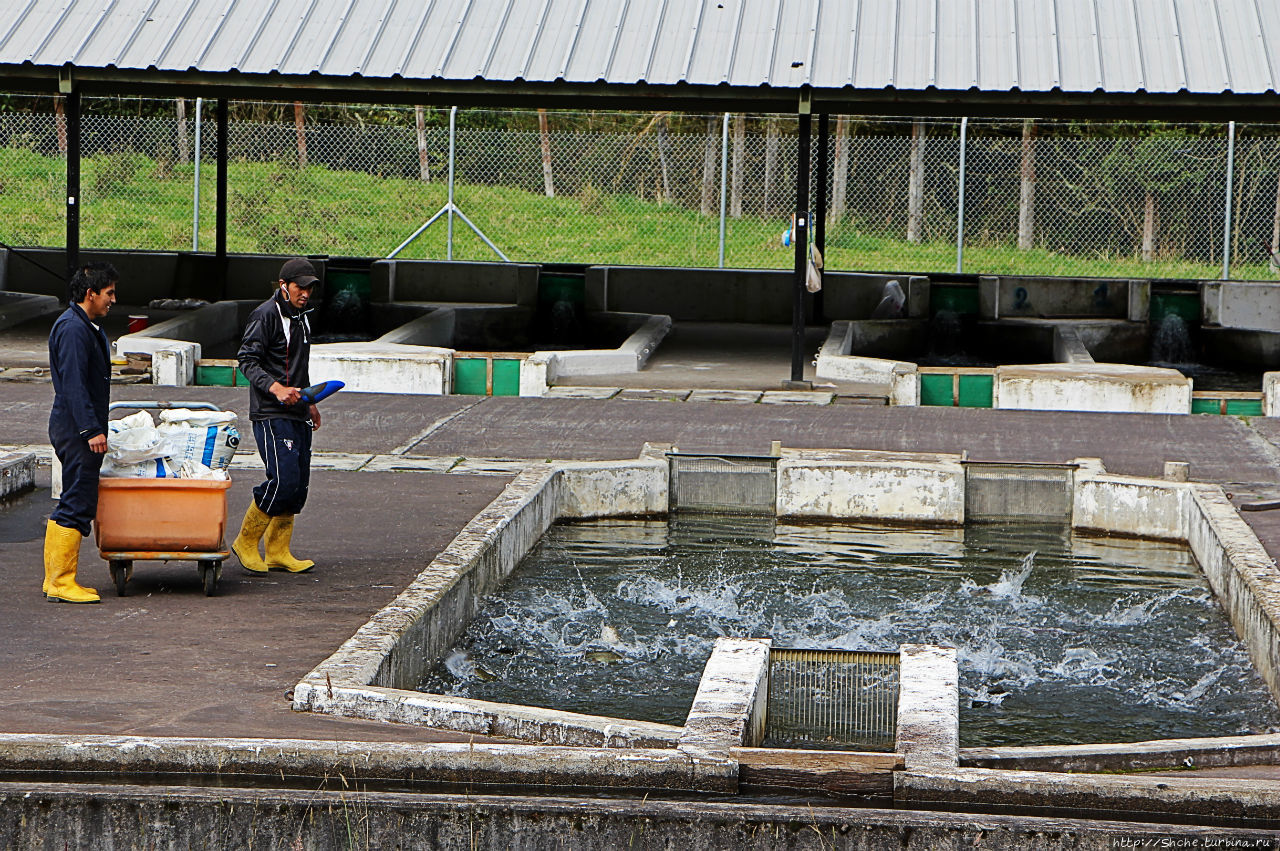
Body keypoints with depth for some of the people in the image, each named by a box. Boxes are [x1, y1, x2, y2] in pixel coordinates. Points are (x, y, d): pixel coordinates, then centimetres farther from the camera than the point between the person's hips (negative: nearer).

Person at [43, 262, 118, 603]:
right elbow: (73, 384, -22)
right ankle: (61, 582, -6)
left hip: (80, 430, 11)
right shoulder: (72, 329, -15)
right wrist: (91, 429, -25)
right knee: (78, 504, -9)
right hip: (77, 430, -11)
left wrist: (95, 426, 26)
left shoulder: (87, 327, 18)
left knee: (73, 504, 12)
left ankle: (55, 579, 15)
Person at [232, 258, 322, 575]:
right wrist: (275, 388, -26)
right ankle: (246, 543, -1)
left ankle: (278, 552, 11)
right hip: (271, 415, -9)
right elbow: (247, 361, -14)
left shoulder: (301, 317, 18)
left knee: (299, 483, 4)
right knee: (284, 480, -16)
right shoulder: (265, 316, -9)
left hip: (297, 415, 9)